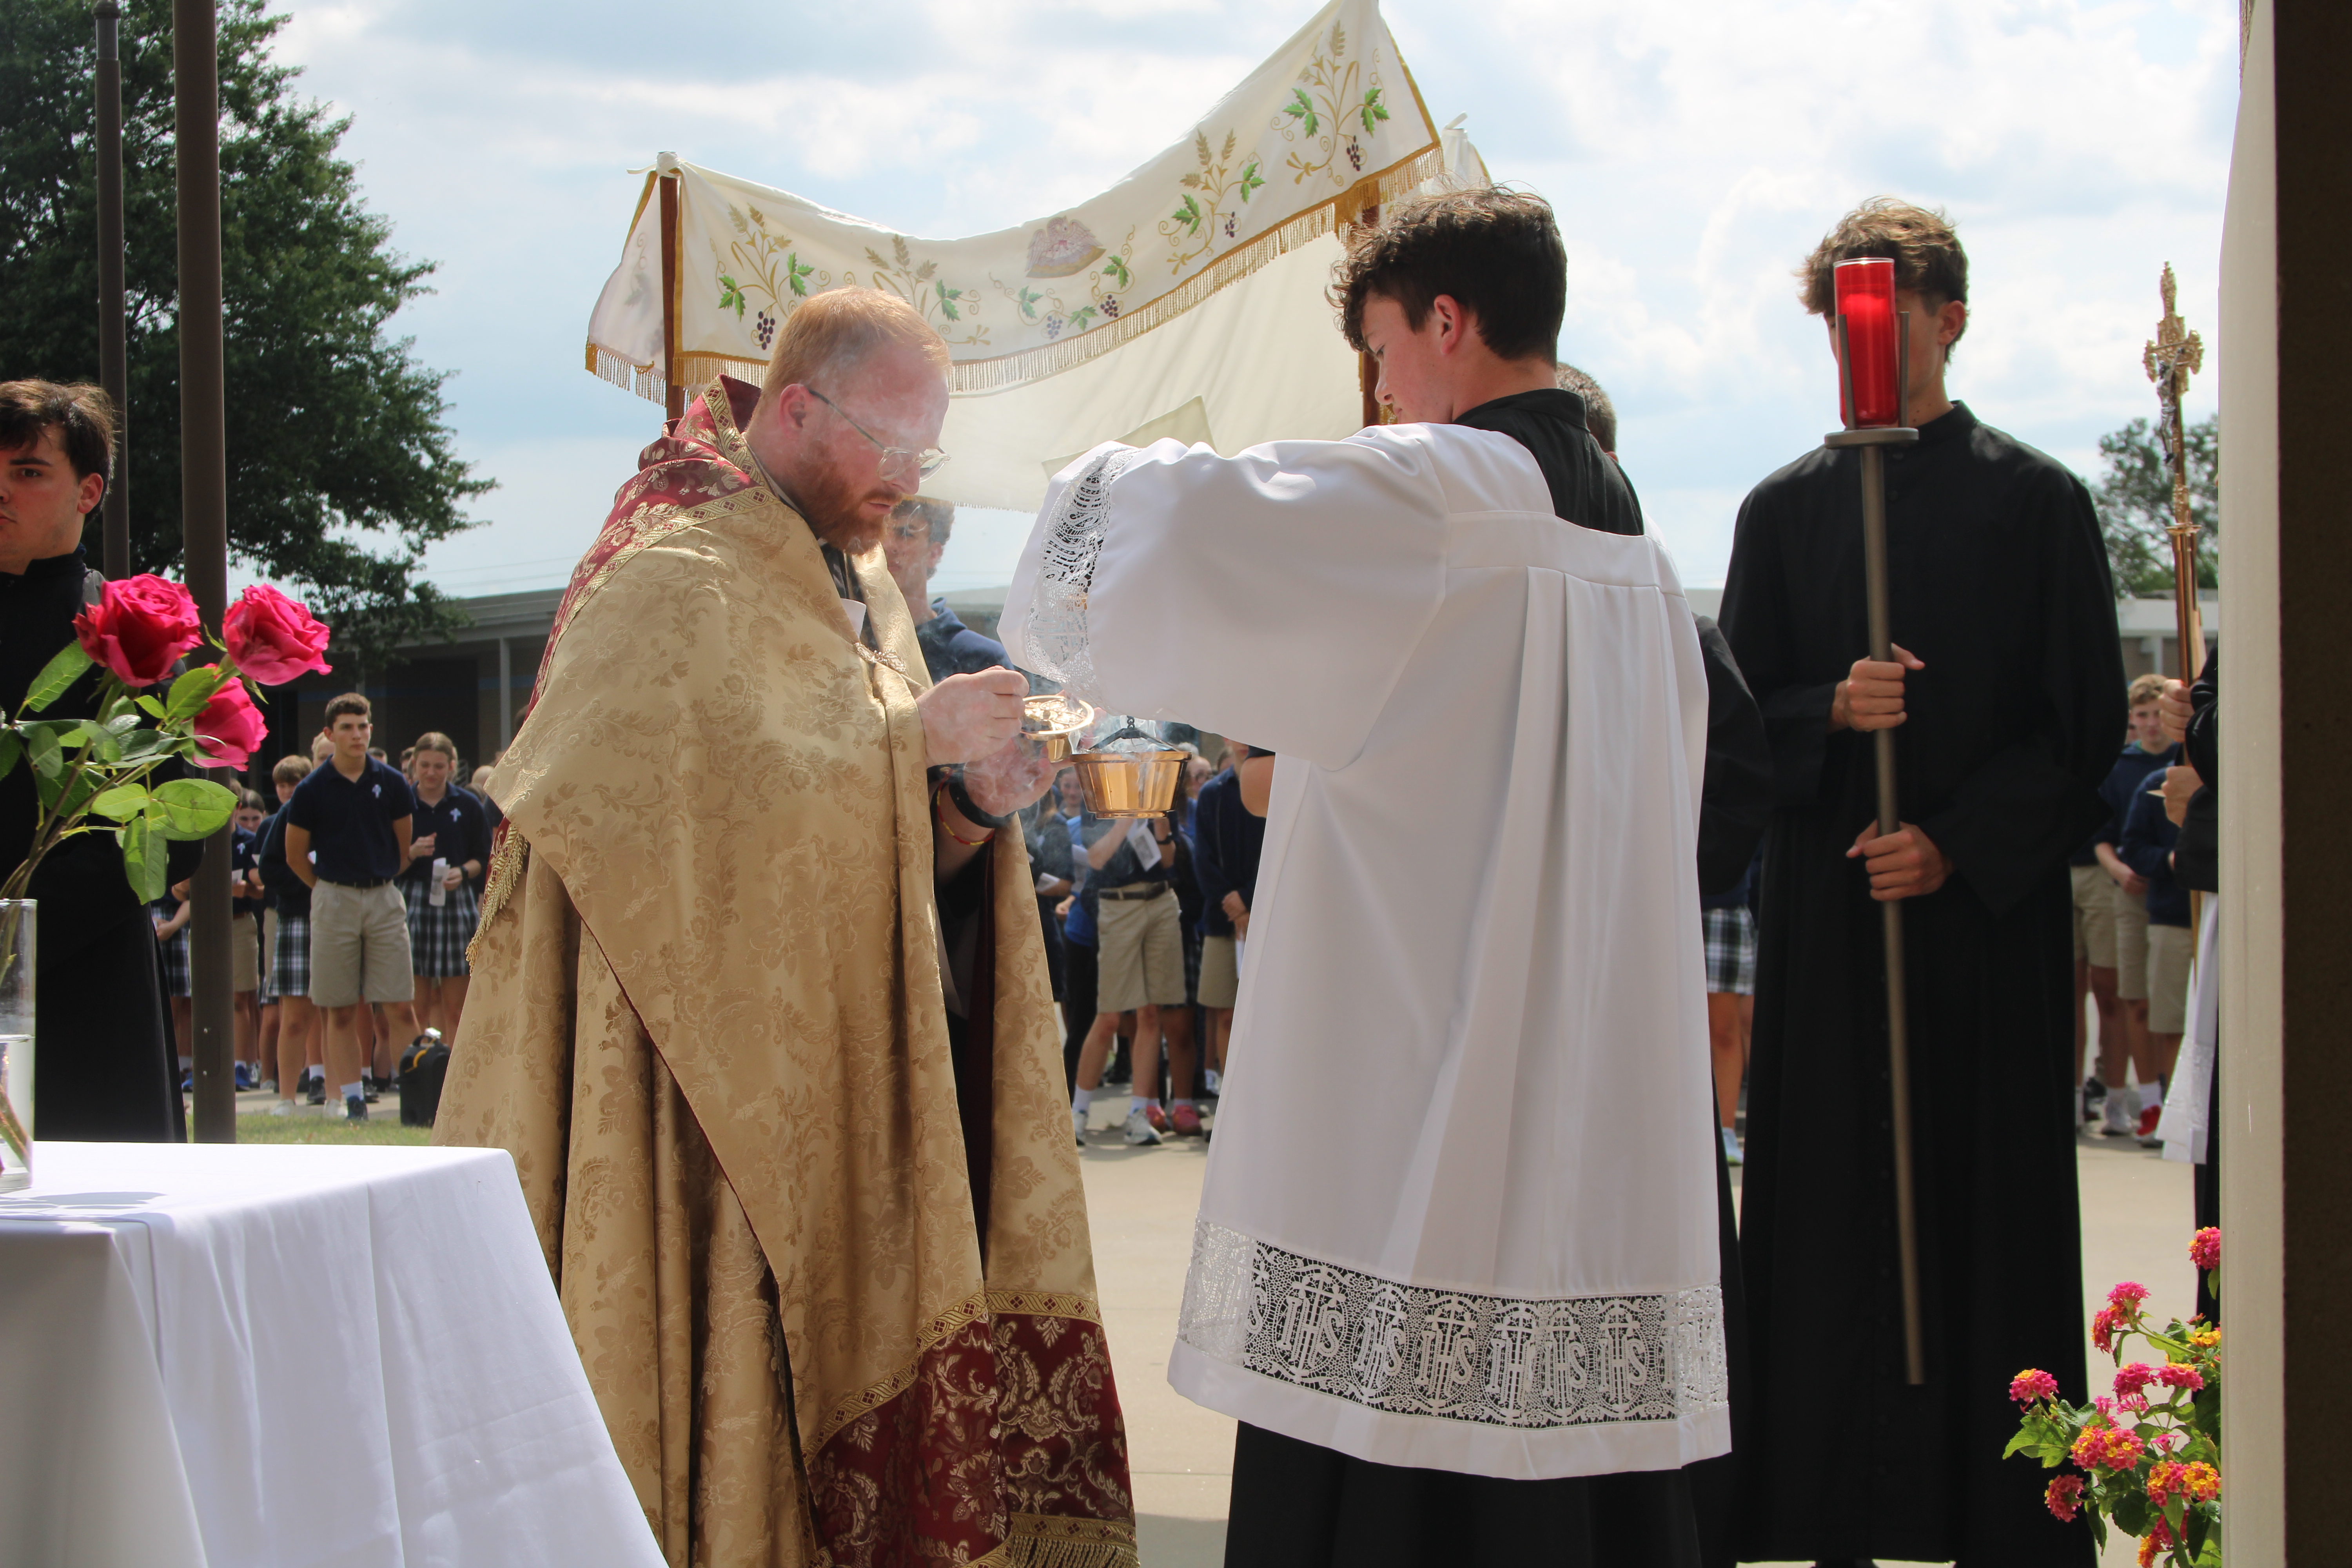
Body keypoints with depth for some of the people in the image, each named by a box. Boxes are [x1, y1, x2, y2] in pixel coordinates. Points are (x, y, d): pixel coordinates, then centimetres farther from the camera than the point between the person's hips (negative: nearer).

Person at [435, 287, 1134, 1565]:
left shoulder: (851, 582, 17)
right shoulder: (674, 578, -10)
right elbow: (681, 801, -25)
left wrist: (969, 802, -5)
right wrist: (911, 740, -20)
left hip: (834, 1095, 8)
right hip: (709, 1090, -8)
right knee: (728, 1388, -7)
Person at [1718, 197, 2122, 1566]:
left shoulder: (2038, 502, 4)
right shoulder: (1785, 510, 10)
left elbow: (2087, 724, 1)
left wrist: (1958, 845, -11)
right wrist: (1832, 710, -12)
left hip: (1990, 908, -2)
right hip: (1827, 907, 2)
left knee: (1990, 1201, -1)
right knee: (1833, 1215, 1)